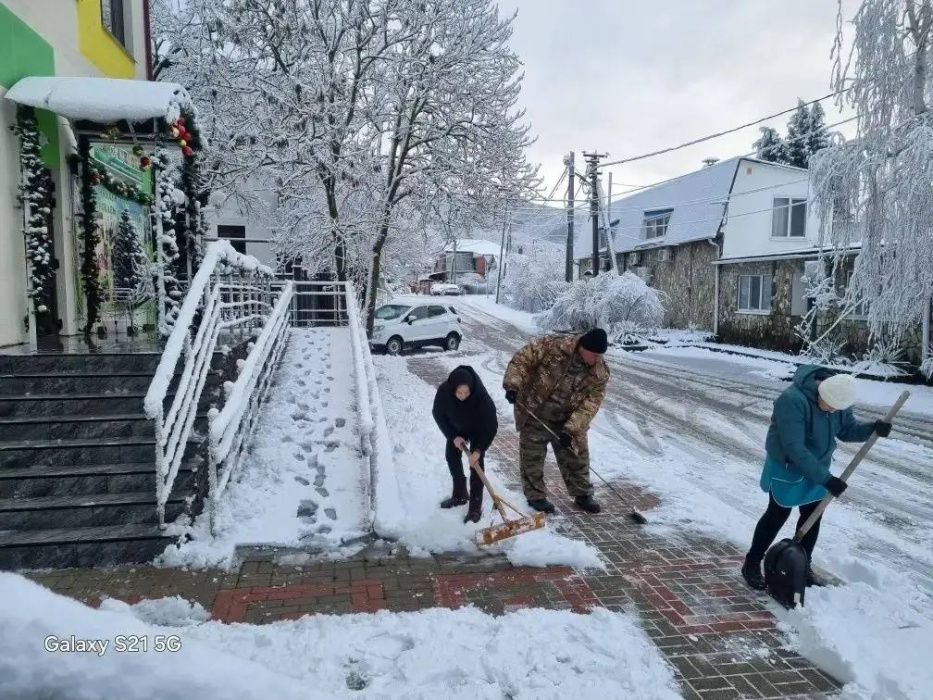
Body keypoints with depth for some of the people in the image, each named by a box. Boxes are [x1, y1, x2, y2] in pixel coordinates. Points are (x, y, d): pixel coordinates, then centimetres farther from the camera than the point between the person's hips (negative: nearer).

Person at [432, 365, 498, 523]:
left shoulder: (482, 398, -42)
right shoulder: (444, 391, -35)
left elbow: (491, 426, -31)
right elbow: (438, 415, -16)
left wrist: (478, 450, -34)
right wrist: (453, 436, -20)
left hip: (479, 430, -4)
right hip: (457, 428, 4)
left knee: (476, 463, -10)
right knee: (451, 456, 11)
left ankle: (475, 507, -3)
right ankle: (460, 495, 30)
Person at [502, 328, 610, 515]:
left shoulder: (600, 373, -12)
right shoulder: (553, 346, -23)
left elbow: (591, 403, -14)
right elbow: (522, 359, -18)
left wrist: (571, 429, -22)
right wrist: (513, 385, -28)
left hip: (568, 421, 3)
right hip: (534, 415, -3)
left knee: (577, 458, 13)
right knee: (532, 457, 6)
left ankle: (582, 494, 33)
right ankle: (535, 496, 24)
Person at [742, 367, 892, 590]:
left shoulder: (839, 400, -10)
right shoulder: (792, 400, -34)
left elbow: (848, 430, 3)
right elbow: (794, 448, -36)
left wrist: (872, 428, -18)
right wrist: (825, 478, -36)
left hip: (816, 467, 7)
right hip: (787, 467, -7)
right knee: (778, 515, 1)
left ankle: (803, 565, 30)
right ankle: (752, 563, 16)